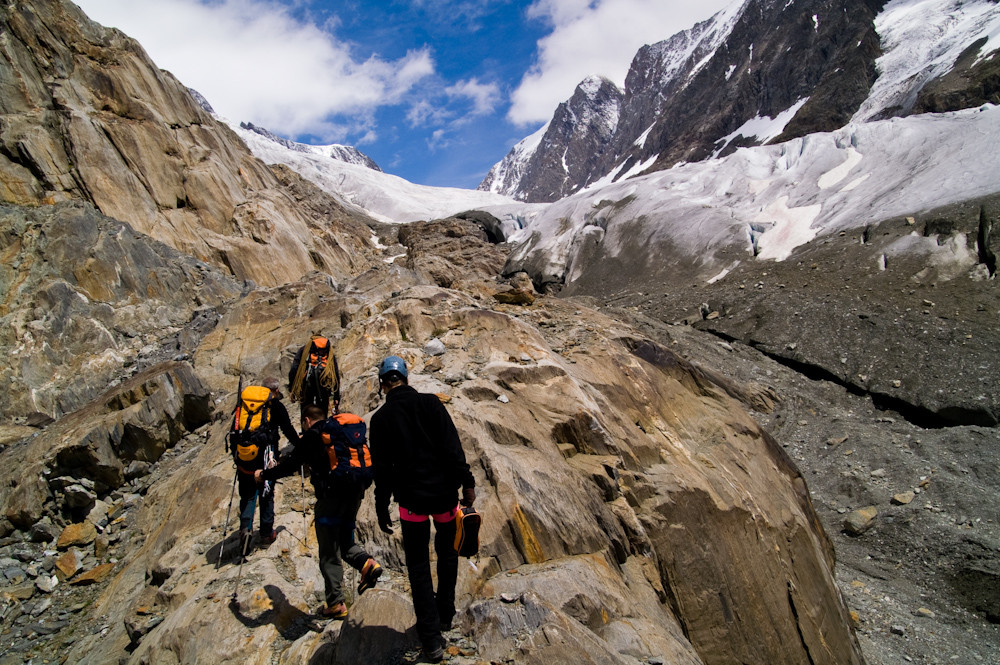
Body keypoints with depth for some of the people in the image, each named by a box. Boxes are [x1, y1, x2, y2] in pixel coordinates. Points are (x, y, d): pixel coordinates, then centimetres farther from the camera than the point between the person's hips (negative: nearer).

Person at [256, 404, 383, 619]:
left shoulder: (311, 435, -1)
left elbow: (292, 465, -3)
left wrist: (264, 475, 14)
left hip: (331, 496, -6)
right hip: (354, 493, 6)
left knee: (329, 553, 3)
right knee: (345, 542, 21)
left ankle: (336, 603, 2)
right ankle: (367, 563, -8)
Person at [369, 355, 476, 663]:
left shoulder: (381, 418, -3)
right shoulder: (430, 403, -4)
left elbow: (382, 468, -1)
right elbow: (452, 446, -11)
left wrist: (382, 509, 7)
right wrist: (467, 482, -7)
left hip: (411, 499, 0)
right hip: (444, 493, 1)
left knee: (418, 565, 10)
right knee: (447, 553, 22)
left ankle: (431, 639, 10)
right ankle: (445, 615, 32)